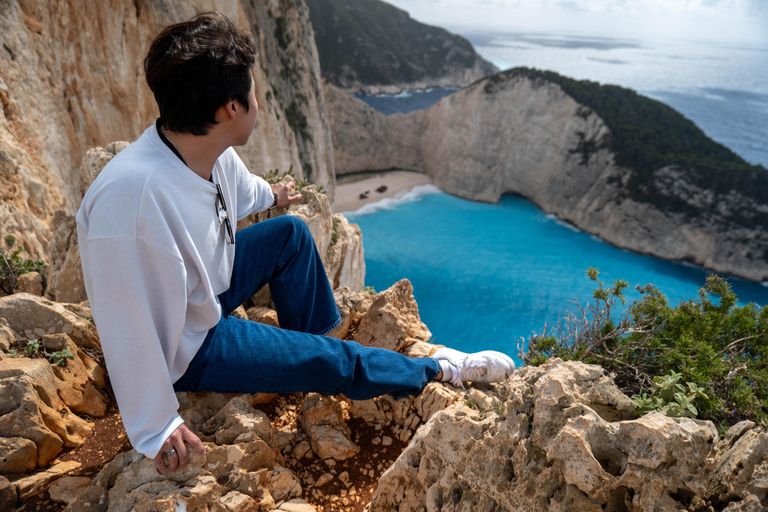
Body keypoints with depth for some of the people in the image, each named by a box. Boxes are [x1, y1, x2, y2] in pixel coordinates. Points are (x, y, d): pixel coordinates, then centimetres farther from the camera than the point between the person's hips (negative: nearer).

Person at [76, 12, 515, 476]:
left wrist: (271, 195, 33)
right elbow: (127, 330, -31)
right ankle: (439, 371, 15)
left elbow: (239, 189, 12)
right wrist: (155, 430, -21)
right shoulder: (128, 198, -40)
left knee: (291, 233, 12)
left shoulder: (210, 152, -15)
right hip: (185, 349, -8)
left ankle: (307, 353, 24)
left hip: (205, 288, 8)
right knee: (331, 362, -8)